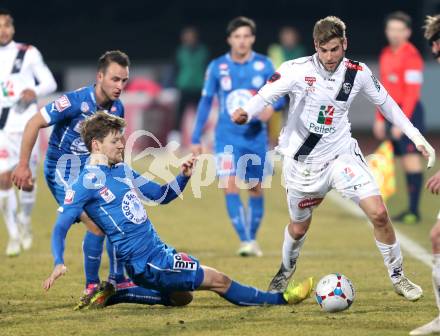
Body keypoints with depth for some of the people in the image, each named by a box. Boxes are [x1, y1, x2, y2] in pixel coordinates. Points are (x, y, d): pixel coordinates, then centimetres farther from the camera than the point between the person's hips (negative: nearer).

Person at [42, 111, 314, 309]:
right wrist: (59, 263, -31)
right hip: (146, 262, -9)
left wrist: (184, 176, -1)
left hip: (158, 250, 9)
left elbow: (161, 195, 19)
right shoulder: (88, 182, -14)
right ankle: (279, 299, 9)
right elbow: (61, 226, -16)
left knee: (181, 298, 28)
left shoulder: (122, 170, 11)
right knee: (217, 280, -4)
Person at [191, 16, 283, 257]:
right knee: (230, 186, -16)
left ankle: (253, 239, 25)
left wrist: (271, 106, -22)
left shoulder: (264, 65, -2)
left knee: (256, 190, 8)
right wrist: (195, 139, 4)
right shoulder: (217, 67, -2)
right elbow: (205, 102, 5)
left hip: (256, 136, 1)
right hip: (227, 137, -1)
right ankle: (245, 241, -17)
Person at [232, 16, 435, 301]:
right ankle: (286, 270, 46)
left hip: (341, 154, 1)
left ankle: (398, 277, 6)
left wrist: (417, 138, 7)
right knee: (299, 227, 14)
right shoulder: (297, 70, -16)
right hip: (303, 159, -1)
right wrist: (245, 113, -40)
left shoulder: (358, 73, -7)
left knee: (379, 213, -13)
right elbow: (265, 96, -17)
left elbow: (386, 103, 7)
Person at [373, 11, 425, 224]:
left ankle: (414, 210, -8)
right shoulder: (386, 55, 15)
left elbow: (412, 92, -16)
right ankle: (411, 208, 13)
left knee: (411, 158, -9)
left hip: (408, 112, -8)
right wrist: (380, 119, 18)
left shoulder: (411, 55, -11)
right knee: (404, 161, 9)